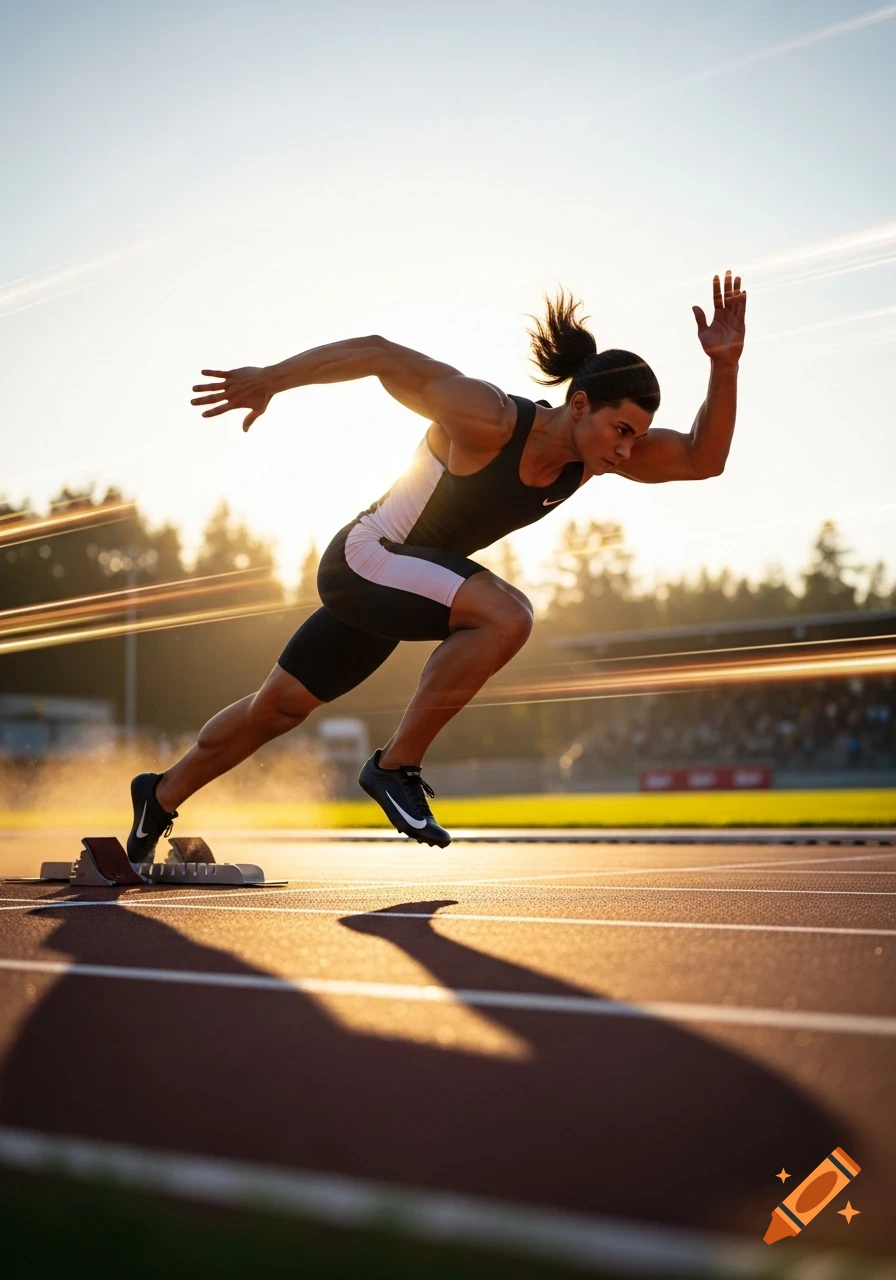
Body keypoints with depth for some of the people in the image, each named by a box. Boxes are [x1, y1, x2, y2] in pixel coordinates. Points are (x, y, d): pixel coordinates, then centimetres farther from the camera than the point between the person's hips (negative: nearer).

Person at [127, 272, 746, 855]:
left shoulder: (596, 449, -8)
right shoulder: (488, 420, -29)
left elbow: (703, 459, -8)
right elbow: (382, 354, -23)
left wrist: (724, 366, -22)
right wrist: (271, 379, -19)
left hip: (403, 581, 8)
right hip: (364, 558, -8)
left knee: (279, 709, 19)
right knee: (506, 615, -31)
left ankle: (162, 796, 39)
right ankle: (396, 766, -17)